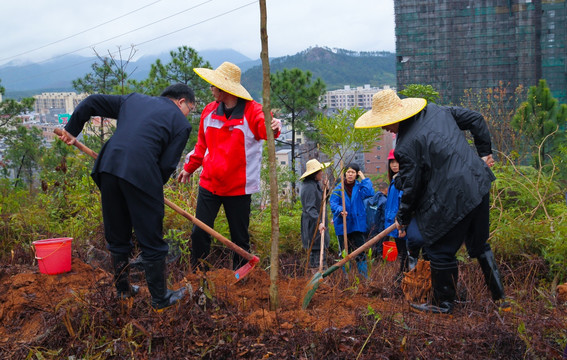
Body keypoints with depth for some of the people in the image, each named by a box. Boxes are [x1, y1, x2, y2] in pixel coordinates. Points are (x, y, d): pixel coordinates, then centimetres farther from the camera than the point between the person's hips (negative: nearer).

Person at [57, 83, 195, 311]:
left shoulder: (133, 100, 24)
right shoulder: (181, 123, 8)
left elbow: (91, 103, 23)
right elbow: (167, 164, 0)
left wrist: (72, 129, 34)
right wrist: (156, 187, 17)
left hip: (108, 167, 6)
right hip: (141, 175, -5)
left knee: (117, 238, 19)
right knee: (151, 243, 7)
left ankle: (123, 290, 33)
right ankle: (160, 299, 19)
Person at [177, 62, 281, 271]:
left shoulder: (252, 110, -9)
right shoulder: (209, 111, 7)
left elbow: (264, 126, -29)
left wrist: (273, 127, -52)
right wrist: (189, 167, 25)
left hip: (238, 187, -4)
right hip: (209, 183, 4)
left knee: (240, 238, 8)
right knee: (199, 233, 5)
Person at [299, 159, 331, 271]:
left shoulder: (315, 184, 15)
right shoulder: (309, 187, -17)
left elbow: (323, 203, 24)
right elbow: (310, 208, -25)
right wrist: (319, 222, -35)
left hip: (317, 224, 11)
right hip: (313, 224, -11)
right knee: (318, 251, -9)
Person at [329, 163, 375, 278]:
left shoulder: (360, 186, 4)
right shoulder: (339, 188, 3)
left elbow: (369, 193, -16)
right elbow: (333, 203, -5)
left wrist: (364, 178, -9)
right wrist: (340, 209, -24)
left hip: (358, 224, -1)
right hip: (342, 225, 1)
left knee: (360, 251, -4)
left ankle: (364, 276, 7)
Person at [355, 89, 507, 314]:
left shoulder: (407, 146, -17)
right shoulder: (437, 111, 6)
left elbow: (411, 187, -11)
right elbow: (476, 120, 14)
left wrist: (402, 218, 5)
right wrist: (484, 152, 21)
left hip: (453, 200, -9)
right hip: (479, 186, 9)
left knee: (441, 251, 9)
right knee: (479, 245, 23)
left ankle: (443, 303, 24)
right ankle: (499, 297, 33)